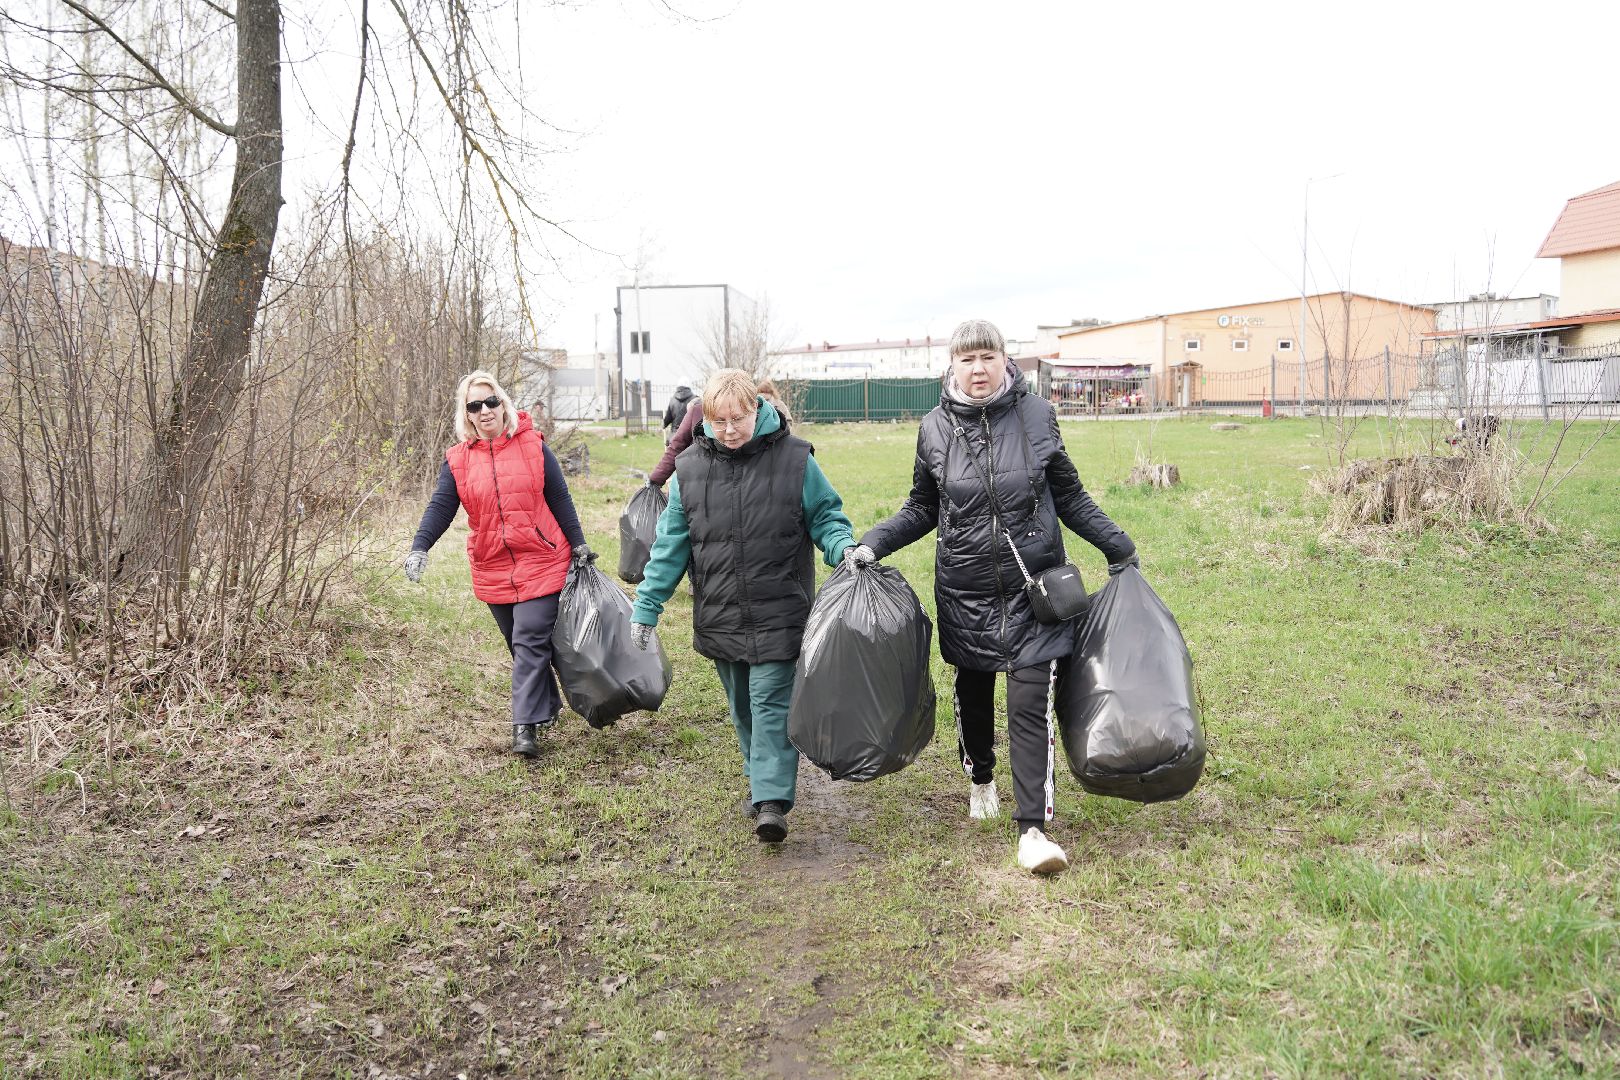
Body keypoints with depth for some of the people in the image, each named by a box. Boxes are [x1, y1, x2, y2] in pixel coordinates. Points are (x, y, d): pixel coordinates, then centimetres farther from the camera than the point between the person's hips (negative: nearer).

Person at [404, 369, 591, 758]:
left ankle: (526, 726, -11)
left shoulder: (532, 446, -1)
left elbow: (560, 499, 3)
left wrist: (579, 546, 2)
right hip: (493, 572, 3)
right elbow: (441, 507, -4)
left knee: (530, 642, -11)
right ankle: (547, 706, 29)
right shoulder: (458, 460, 3)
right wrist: (420, 547, -20)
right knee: (519, 646, 12)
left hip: (541, 563, -3)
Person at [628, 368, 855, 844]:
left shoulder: (793, 458, -6)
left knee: (772, 703, -6)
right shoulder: (690, 467, 1)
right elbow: (671, 545, 5)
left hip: (778, 615, -3)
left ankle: (771, 801, -4)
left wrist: (845, 548, -19)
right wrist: (646, 608, 3)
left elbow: (825, 516, 4)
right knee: (742, 707, 15)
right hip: (719, 618, 3)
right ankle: (760, 778, 33)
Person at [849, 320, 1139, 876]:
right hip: (965, 591, 2)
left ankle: (1033, 827, 0)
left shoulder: (1037, 416, -4)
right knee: (973, 692, 16)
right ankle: (980, 778, 44)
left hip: (1034, 587, -1)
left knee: (1031, 704, -7)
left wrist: (1118, 546, 6)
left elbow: (1070, 498, 7)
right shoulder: (935, 428, -1)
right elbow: (922, 509, 10)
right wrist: (872, 543, -3)